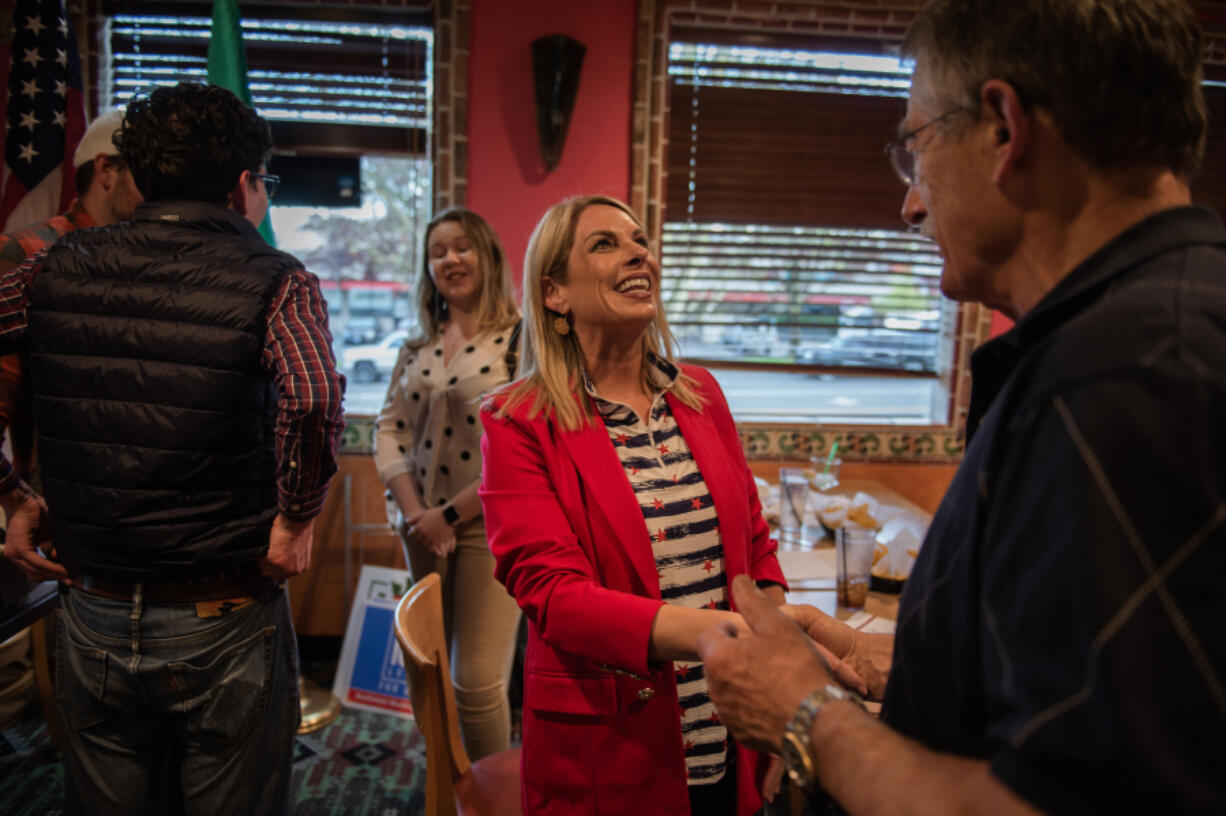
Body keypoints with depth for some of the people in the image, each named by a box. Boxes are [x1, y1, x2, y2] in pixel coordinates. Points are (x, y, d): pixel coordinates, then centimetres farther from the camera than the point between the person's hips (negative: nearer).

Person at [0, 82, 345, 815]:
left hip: (90, 612, 4)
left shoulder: (60, 270, 1)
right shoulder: (275, 282, -12)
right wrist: (295, 520, -15)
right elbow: (312, 400, -30)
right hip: (223, 619, -4)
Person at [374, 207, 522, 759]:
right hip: (423, 527, 6)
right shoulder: (417, 350, 11)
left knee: (477, 684, -5)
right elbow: (389, 430, 7)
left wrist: (450, 514, -13)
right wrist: (417, 514, -7)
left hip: (488, 525, -5)